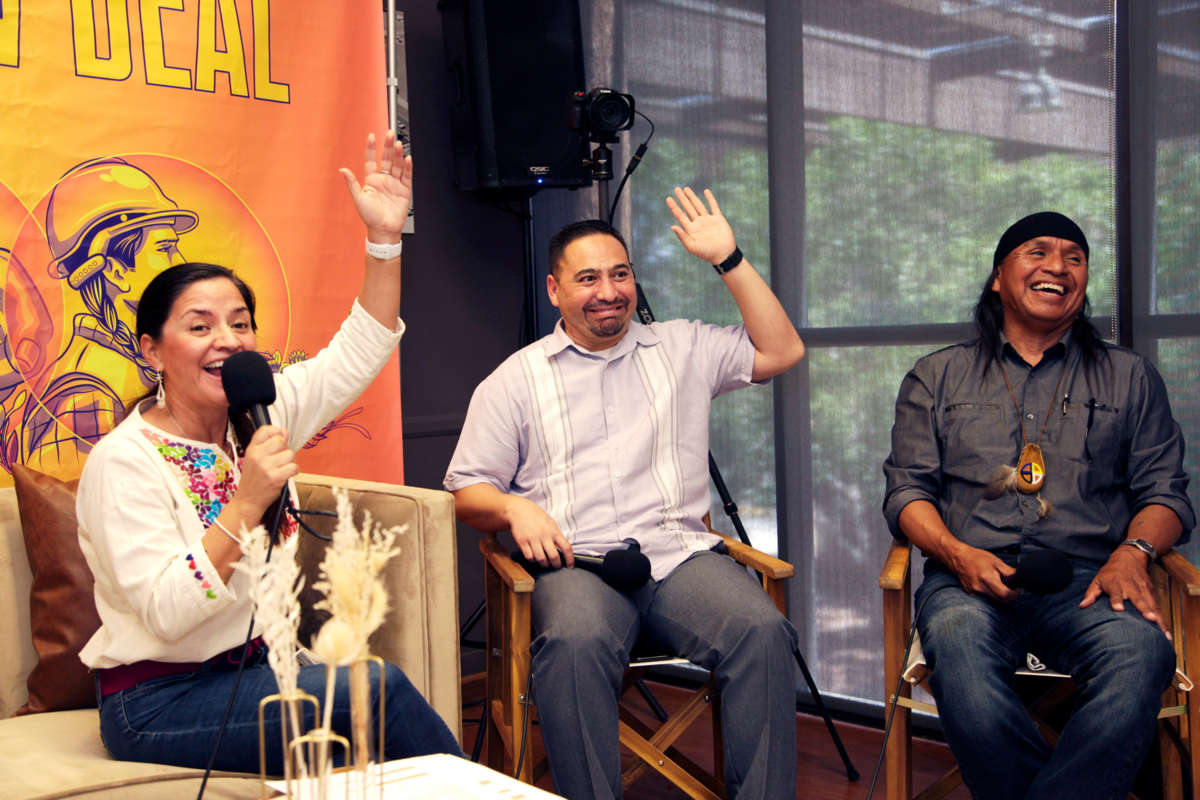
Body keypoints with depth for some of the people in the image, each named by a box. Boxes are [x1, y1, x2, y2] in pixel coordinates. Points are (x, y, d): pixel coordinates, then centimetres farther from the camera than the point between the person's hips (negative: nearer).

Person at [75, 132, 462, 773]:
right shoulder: (122, 463, -16)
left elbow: (359, 351, 6)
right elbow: (165, 613, -24)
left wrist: (384, 236, -4)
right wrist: (247, 503, -31)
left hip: (252, 668, 6)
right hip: (157, 702, -6)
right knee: (378, 687, -23)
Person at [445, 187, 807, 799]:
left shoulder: (681, 348, 22)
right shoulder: (516, 378, 16)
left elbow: (781, 351, 14)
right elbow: (468, 490, 14)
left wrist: (729, 260, 11)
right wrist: (515, 508, -8)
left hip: (680, 551, 2)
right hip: (576, 561, -2)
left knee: (763, 631, -29)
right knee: (575, 644, -37)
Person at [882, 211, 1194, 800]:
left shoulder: (1129, 377, 22)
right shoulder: (937, 377, 20)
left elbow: (1164, 490, 16)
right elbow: (907, 488, 12)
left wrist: (1132, 552, -7)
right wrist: (956, 552, -9)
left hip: (1087, 579, 1)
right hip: (970, 576, 0)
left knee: (1141, 653, -35)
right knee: (960, 648, -37)